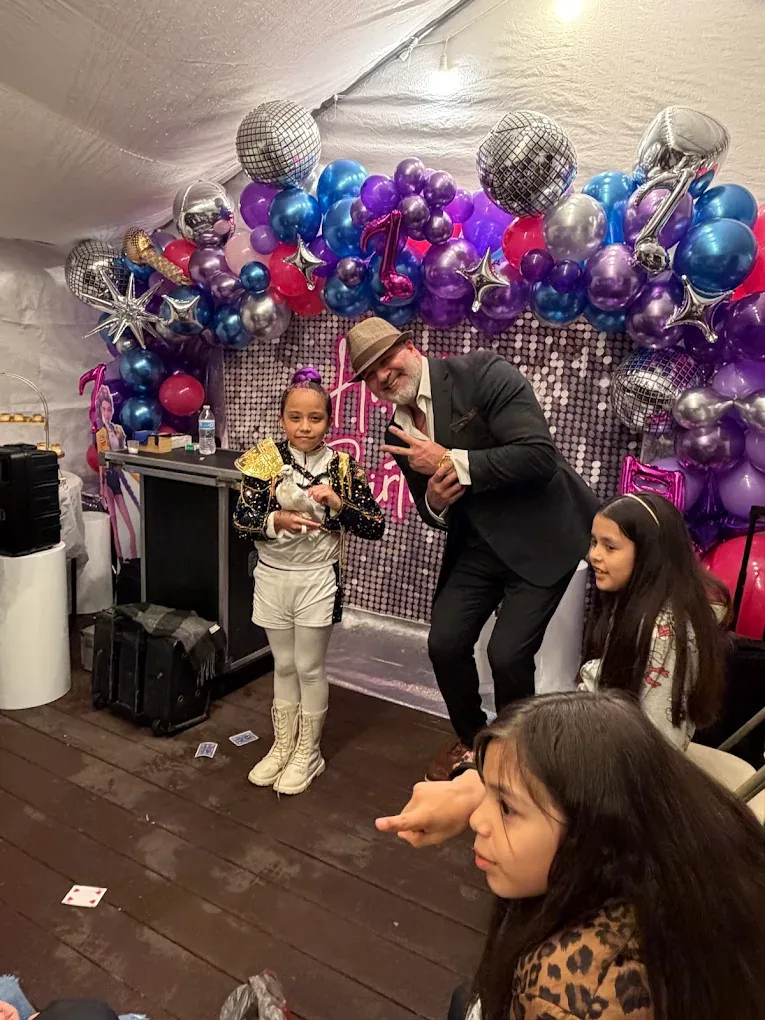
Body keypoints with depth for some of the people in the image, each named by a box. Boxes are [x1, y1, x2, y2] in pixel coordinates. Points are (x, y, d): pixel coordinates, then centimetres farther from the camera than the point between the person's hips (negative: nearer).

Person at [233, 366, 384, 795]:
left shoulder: (342, 465, -8)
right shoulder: (267, 461, -4)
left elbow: (376, 526, -9)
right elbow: (241, 520, -5)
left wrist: (338, 502, -23)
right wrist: (275, 521, -24)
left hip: (316, 579, -2)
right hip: (272, 577, 2)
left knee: (310, 668, 9)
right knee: (284, 665, 17)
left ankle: (308, 753, 29)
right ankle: (283, 746, 35)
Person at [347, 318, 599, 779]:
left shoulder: (483, 373, -16)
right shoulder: (398, 434, 4)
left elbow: (539, 455, -26)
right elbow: (432, 514, 12)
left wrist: (452, 462, -25)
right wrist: (435, 502, -13)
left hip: (542, 534, -6)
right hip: (477, 545, 6)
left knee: (508, 653, -10)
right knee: (445, 644, 2)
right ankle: (471, 739, 33)